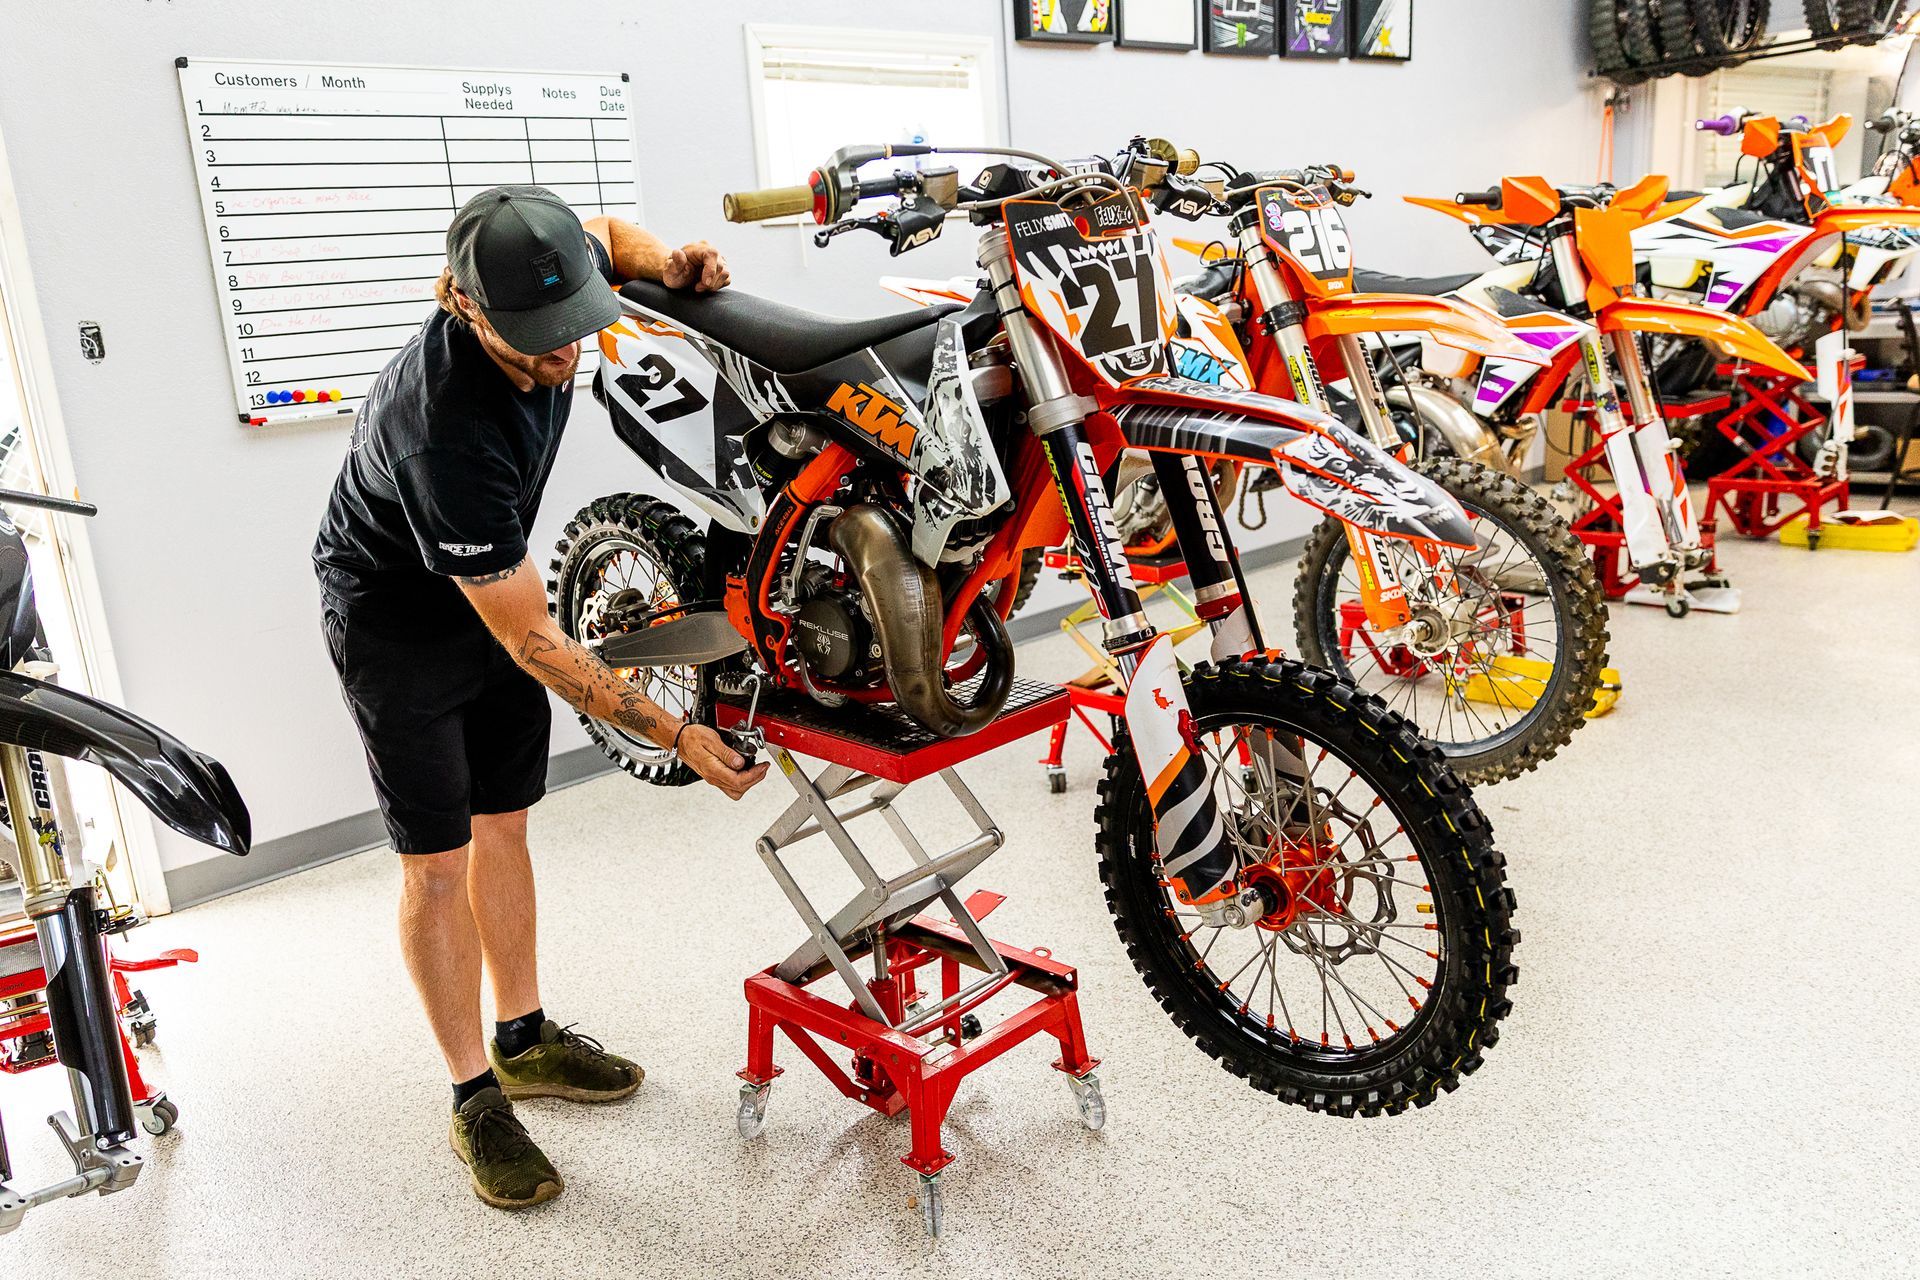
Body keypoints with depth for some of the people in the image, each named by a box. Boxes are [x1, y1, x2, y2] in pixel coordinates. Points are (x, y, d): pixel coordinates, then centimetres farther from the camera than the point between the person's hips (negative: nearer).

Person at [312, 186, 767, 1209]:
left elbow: (610, 232, 8)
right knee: (437, 861, -1)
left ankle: (525, 1041, 29)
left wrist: (667, 264, -15)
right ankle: (476, 1099, 14)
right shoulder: (449, 433, -40)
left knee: (504, 823, 14)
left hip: (493, 578, 7)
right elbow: (531, 642, -33)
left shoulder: (544, 292, -19)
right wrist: (675, 734, -33)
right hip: (396, 616, -7)